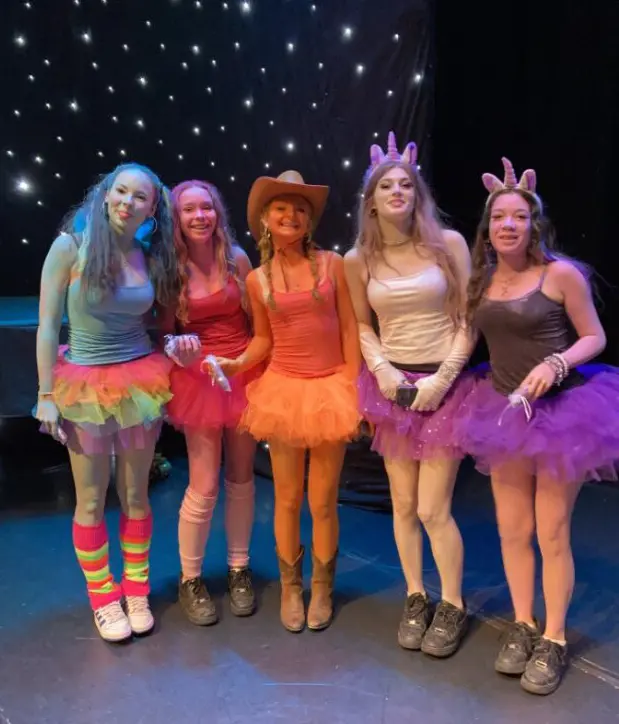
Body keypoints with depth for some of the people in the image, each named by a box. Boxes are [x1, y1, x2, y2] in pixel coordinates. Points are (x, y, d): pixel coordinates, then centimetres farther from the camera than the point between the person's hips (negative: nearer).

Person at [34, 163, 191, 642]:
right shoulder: (71, 245, -9)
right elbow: (48, 324, -8)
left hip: (140, 382, 3)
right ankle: (104, 599, 26)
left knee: (135, 495, 12)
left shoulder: (151, 256, 2)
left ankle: (137, 592, 29)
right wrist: (46, 395, -10)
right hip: (85, 385, -3)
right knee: (92, 501, 8)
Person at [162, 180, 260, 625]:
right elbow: (164, 333, 3)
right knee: (205, 487, -1)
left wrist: (265, 368, -1)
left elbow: (254, 319, 5)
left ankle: (239, 570, 29)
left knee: (242, 477, 11)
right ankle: (190, 580, 21)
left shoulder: (236, 258, -1)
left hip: (245, 372, 2)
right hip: (199, 378, -2)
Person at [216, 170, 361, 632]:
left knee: (323, 502, 6)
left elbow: (349, 328, -2)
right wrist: (236, 363, -9)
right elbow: (264, 339, 10)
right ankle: (291, 588, 30)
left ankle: (322, 590, 27)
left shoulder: (332, 264, -2)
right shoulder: (258, 279, 2)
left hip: (332, 388, -1)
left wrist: (353, 389, -6)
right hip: (284, 390, 1)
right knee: (287, 500, 10)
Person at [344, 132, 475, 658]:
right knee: (403, 504, 9)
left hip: (445, 385, -2)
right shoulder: (359, 260, 2)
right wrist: (380, 368, -6)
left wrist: (443, 377, -13)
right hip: (392, 386, 3)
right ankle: (415, 598, 30)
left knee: (433, 509, -2)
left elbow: (468, 319, -3)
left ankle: (453, 606, 21)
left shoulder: (448, 243, -4)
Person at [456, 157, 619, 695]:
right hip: (505, 412, 5)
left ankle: (554, 640, 24)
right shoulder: (483, 279, 4)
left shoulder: (561, 273, -12)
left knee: (551, 534, 4)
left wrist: (555, 364, -24)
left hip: (561, 411, -5)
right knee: (512, 530, 12)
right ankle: (522, 626, 32)